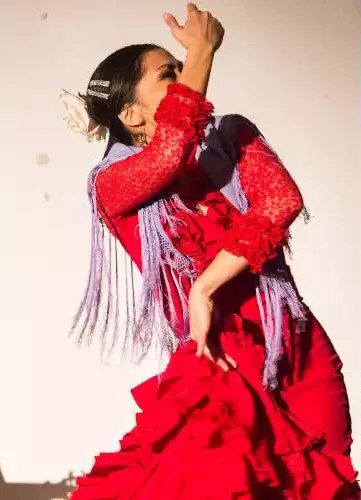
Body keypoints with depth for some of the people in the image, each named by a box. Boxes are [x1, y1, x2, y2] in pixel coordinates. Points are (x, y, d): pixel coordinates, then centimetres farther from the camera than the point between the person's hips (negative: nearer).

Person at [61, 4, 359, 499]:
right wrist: (202, 52, -12)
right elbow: (171, 152, -24)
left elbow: (283, 200, -11)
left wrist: (206, 289, -19)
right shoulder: (112, 184, -2)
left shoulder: (233, 134, 7)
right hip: (215, 363, -3)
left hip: (297, 352, 3)